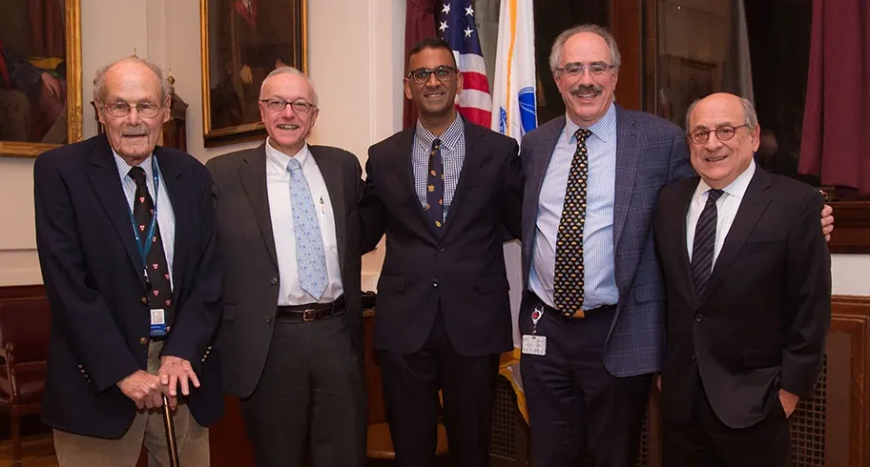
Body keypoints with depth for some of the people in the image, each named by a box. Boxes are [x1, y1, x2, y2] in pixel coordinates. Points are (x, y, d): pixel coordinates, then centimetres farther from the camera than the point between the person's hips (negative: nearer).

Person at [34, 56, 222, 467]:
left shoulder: (191, 175, 5)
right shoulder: (60, 171, -5)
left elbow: (208, 273, 3)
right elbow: (67, 283, -11)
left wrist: (182, 352, -10)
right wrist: (123, 372, -15)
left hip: (183, 365, 3)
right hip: (100, 378, -3)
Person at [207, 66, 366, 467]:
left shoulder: (343, 166, 8)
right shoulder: (225, 174, -1)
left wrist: (352, 319, 12)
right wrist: (223, 331, -3)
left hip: (337, 333, 3)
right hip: (269, 342, -2)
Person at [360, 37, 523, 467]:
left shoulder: (499, 151, 1)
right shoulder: (383, 157, 6)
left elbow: (523, 225, 7)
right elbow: (363, 234, 12)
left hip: (475, 322, -1)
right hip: (403, 323, 1)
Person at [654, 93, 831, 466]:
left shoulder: (795, 203, -10)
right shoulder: (670, 200, 4)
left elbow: (811, 306, -8)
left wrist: (792, 386, -7)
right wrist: (661, 366, 11)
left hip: (752, 399, -4)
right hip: (680, 395, 4)